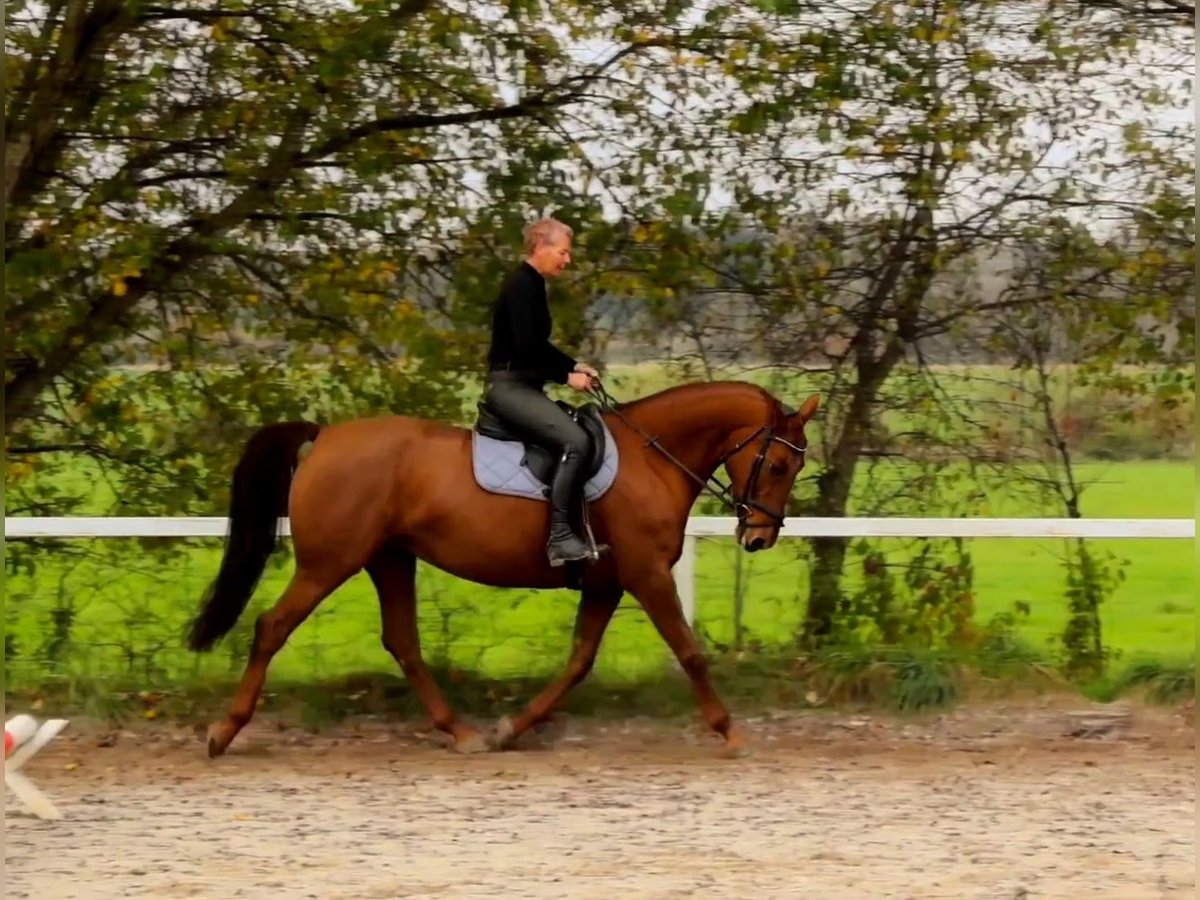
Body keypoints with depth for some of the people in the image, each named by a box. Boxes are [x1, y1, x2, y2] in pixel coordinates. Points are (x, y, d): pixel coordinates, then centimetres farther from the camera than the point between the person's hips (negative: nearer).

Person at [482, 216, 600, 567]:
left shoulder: (532, 285, 16)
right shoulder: (521, 286, -15)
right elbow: (525, 347, -22)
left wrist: (574, 365, 11)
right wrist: (566, 376, -14)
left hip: (523, 386, 11)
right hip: (510, 386, -11)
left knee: (584, 428, 18)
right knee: (574, 441, -26)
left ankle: (571, 528, 19)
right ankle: (559, 537, -28)